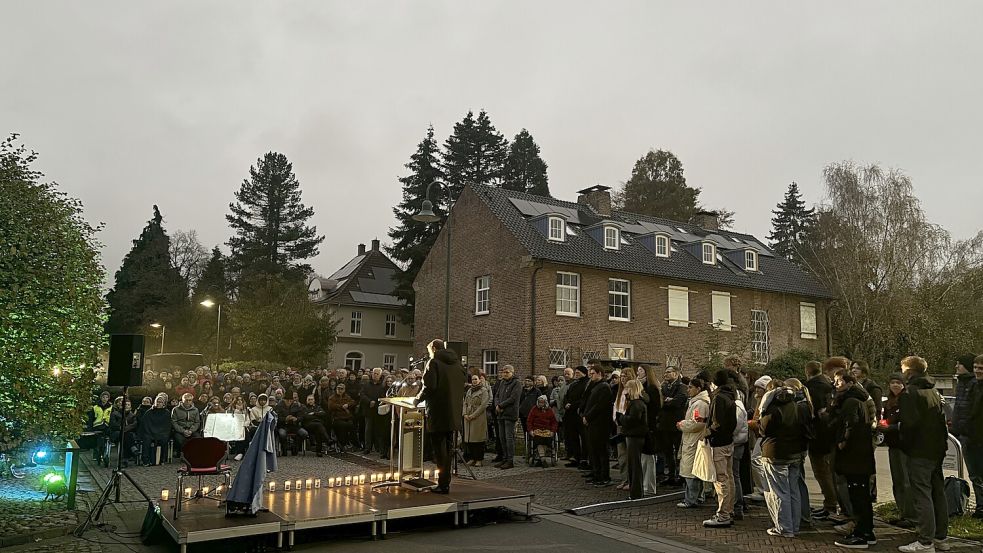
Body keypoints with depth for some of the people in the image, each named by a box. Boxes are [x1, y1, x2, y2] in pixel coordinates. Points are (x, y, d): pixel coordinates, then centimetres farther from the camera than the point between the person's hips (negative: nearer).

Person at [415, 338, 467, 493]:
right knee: (448, 447, 14)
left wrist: (418, 399, -2)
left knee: (439, 447, 0)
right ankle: (445, 482, 19)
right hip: (454, 413, 6)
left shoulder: (434, 362, -8)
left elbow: (429, 386, -17)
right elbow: (462, 387, 14)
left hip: (438, 412, -6)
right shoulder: (457, 363, 13)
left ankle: (443, 484, 0)